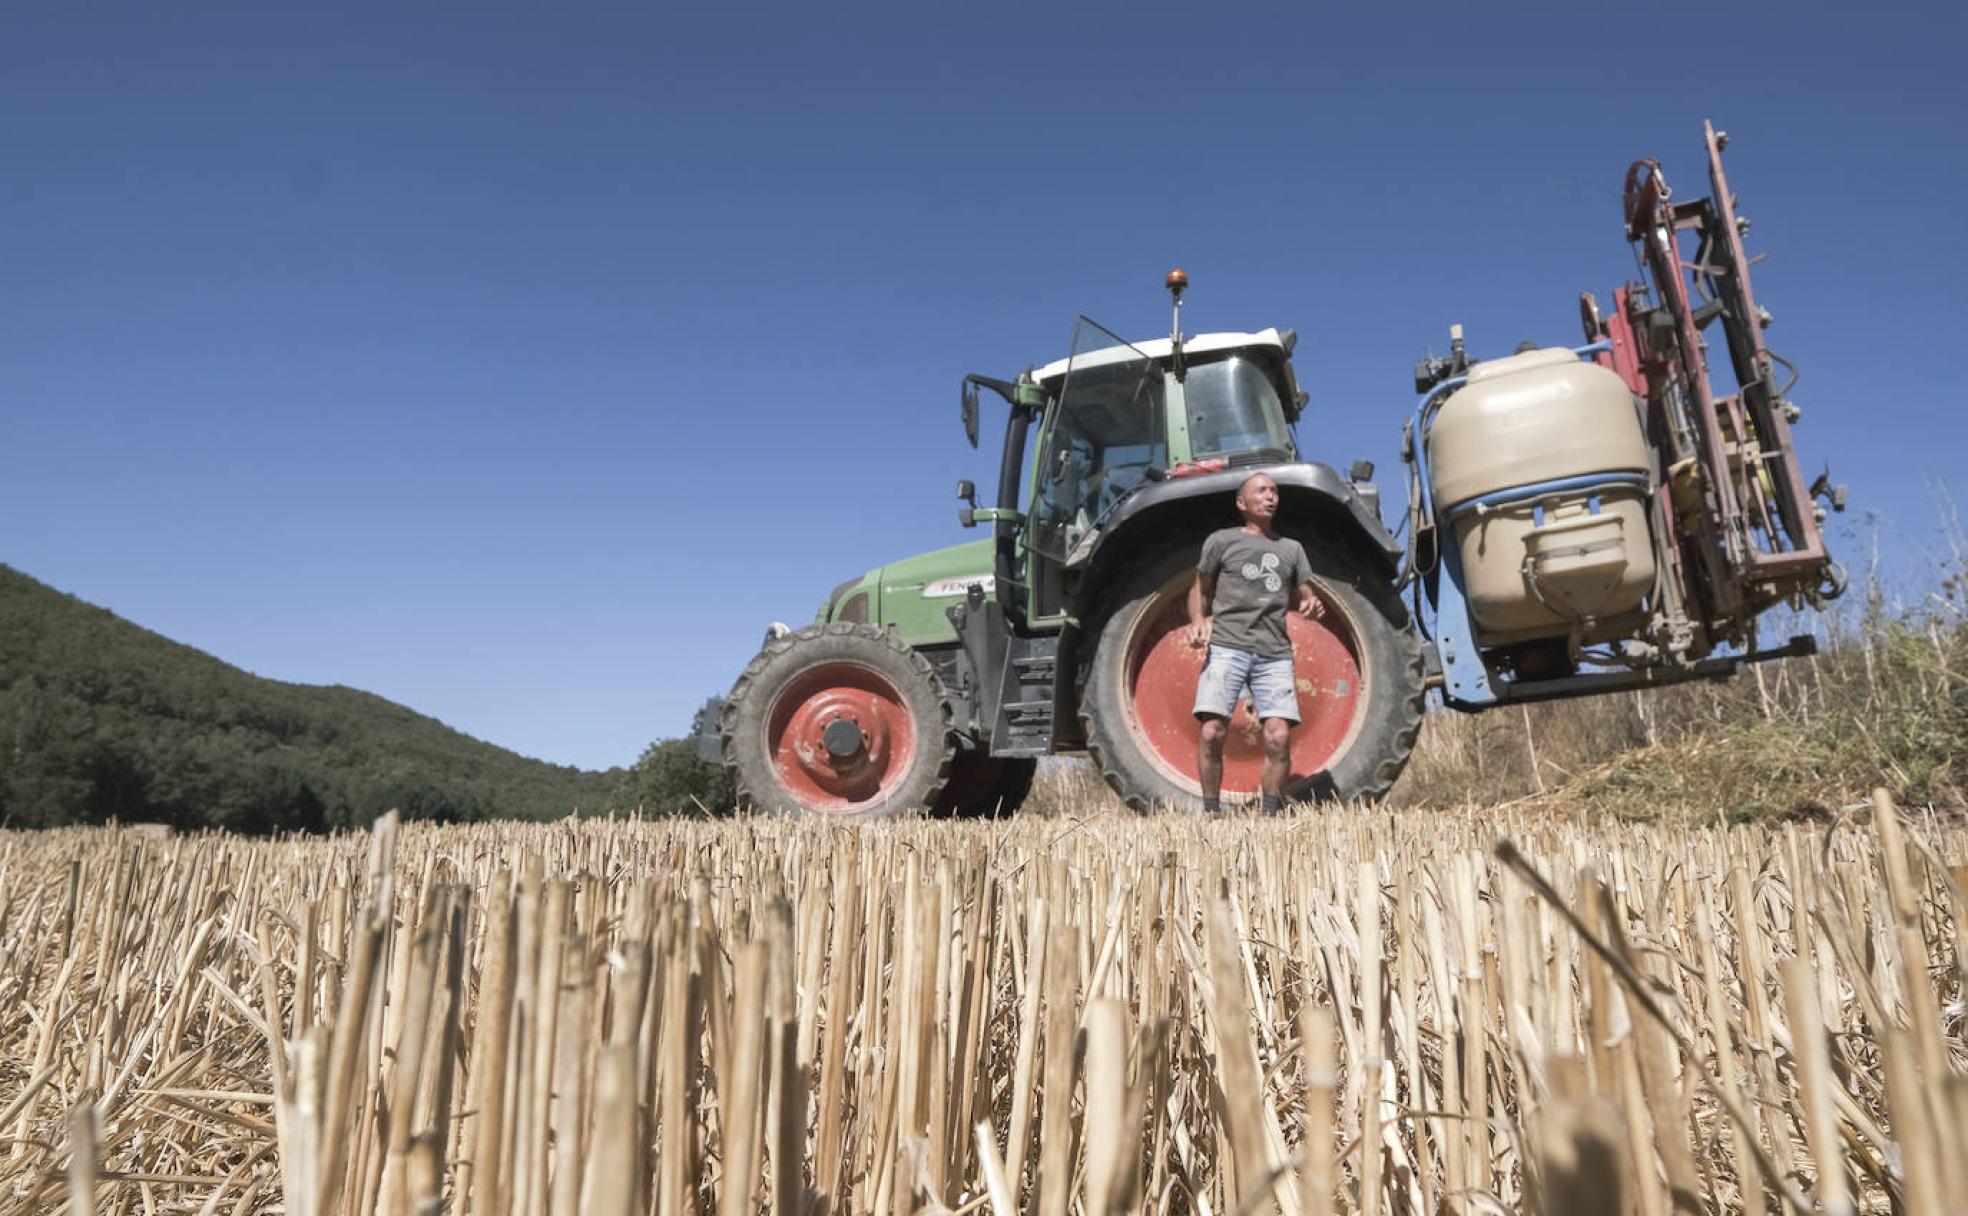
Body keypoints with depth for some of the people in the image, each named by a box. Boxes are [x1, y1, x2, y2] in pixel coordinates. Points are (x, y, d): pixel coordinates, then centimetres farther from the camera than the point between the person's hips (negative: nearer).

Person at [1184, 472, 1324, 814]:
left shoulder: (1291, 549, 23)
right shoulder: (1221, 541, 13)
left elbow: (1303, 598, 26)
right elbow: (1200, 589, 15)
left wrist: (1313, 606, 2)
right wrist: (1197, 620, -5)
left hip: (1275, 653, 3)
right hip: (1226, 647, -2)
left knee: (1279, 737, -11)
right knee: (1211, 732, -15)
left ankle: (1271, 812, 4)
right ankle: (1211, 811, -2)